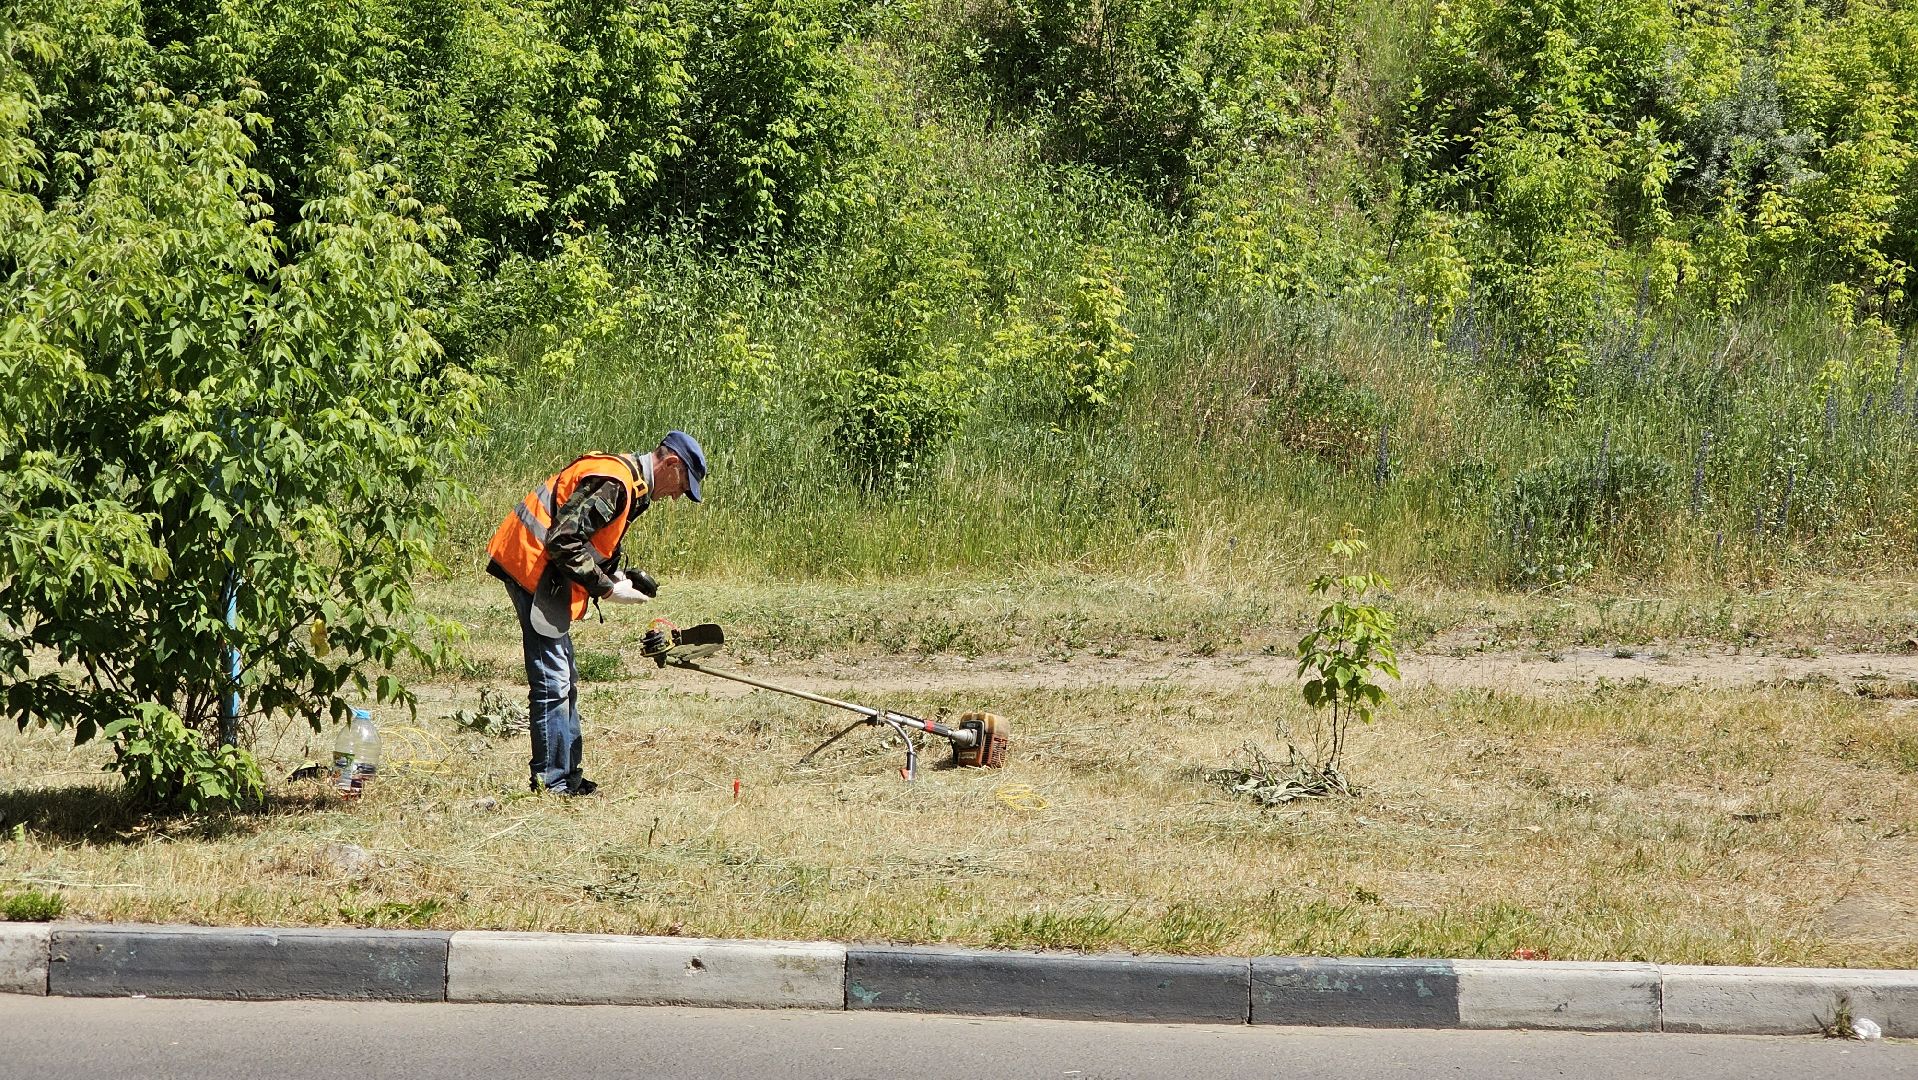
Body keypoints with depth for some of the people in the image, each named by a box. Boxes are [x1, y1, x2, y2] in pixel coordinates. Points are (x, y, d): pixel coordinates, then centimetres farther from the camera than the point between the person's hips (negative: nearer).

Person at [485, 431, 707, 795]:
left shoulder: (628, 483, 15)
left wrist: (616, 576, 5)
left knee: (563, 679, 15)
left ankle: (565, 777, 21)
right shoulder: (613, 483, -19)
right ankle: (552, 782, -7)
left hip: (541, 570, 11)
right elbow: (564, 541, -24)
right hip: (533, 567, -11)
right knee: (552, 680, -9)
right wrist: (607, 589, -18)